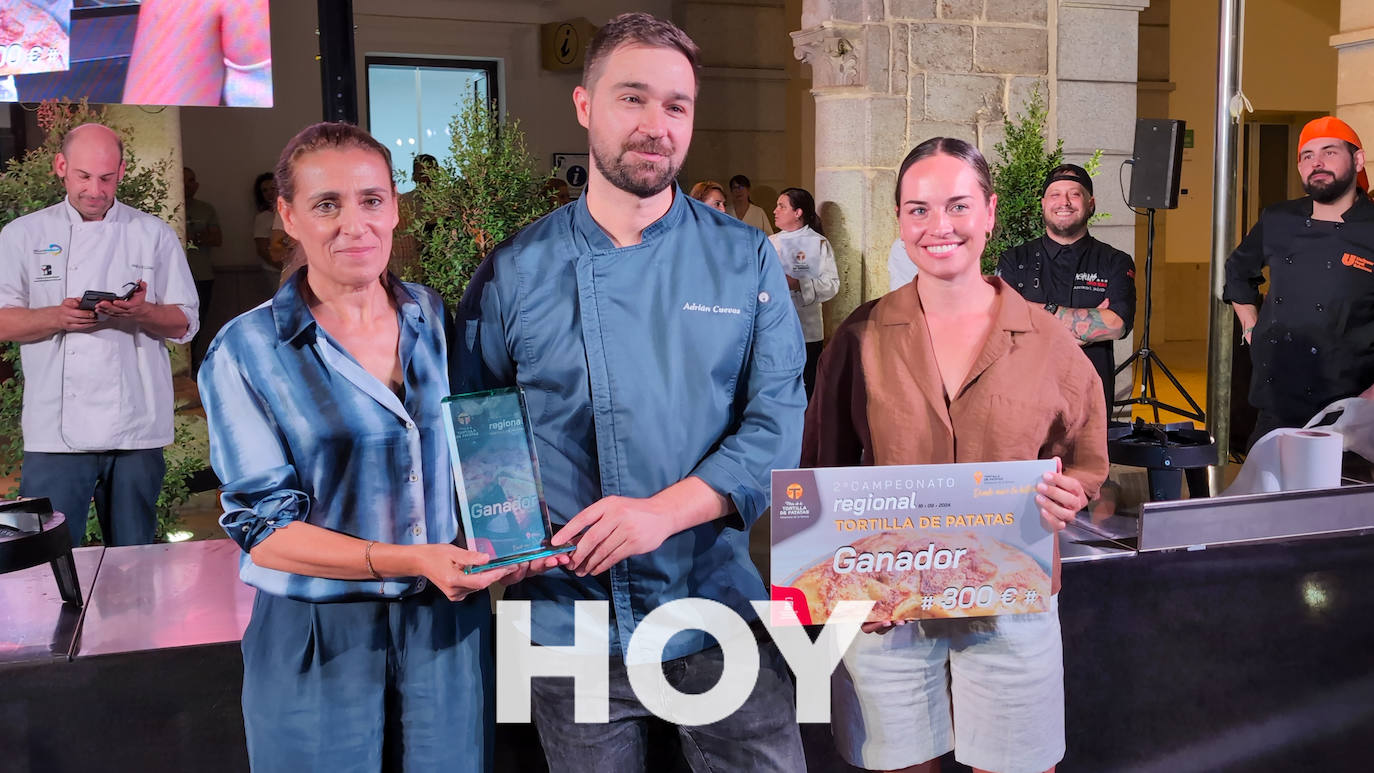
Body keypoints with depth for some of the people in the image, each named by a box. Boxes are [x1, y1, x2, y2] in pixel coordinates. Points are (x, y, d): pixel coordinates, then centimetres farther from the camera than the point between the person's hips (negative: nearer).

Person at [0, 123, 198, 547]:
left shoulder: (155, 235, 9)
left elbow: (185, 324, 6)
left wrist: (141, 312, -15)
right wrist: (58, 318, -15)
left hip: (135, 428, 1)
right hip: (56, 430, 0)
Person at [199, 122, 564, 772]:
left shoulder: (442, 324, 3)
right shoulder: (246, 352, -7)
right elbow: (263, 528, -11)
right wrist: (405, 560, -23)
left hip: (448, 627, 3)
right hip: (317, 640, -3)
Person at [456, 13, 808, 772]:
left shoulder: (744, 260, -1)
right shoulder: (515, 271, -1)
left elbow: (778, 418, -6)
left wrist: (666, 510, -19)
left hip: (717, 609, 0)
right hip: (570, 616, 0)